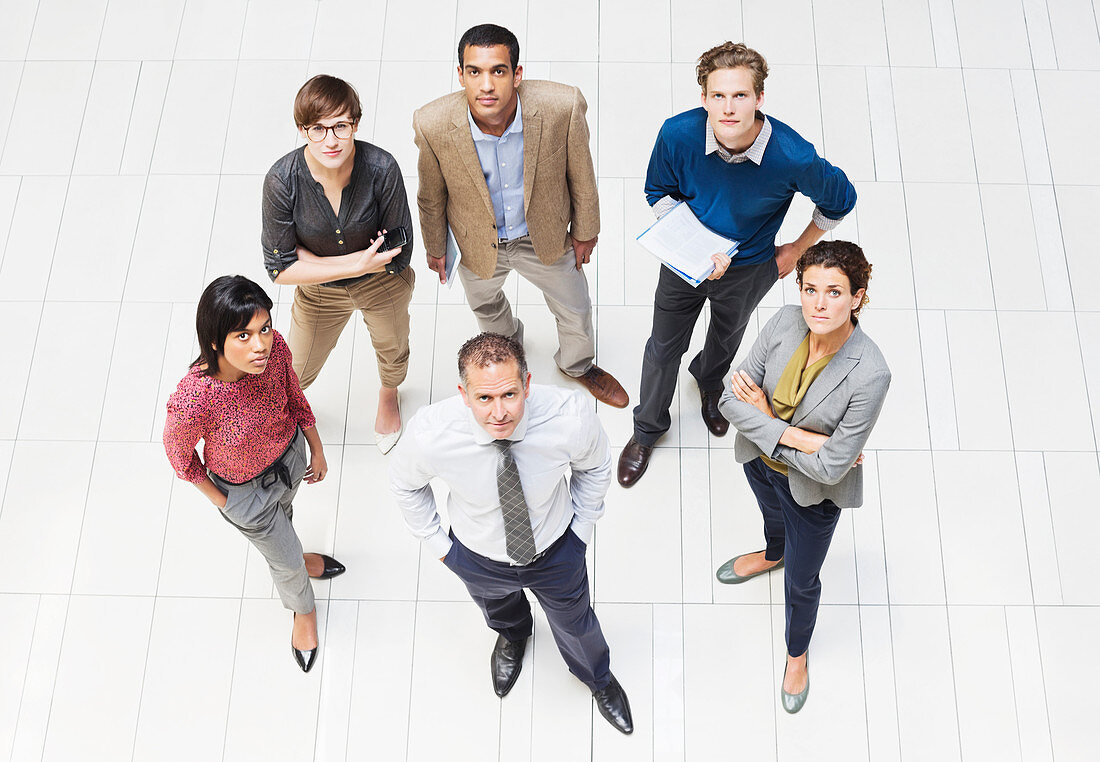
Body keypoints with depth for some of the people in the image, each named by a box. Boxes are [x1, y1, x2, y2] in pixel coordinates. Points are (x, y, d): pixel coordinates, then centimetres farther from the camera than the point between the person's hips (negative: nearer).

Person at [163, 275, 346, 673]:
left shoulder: (273, 347, -30)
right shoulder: (192, 401, -43)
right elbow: (178, 452, -20)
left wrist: (316, 448, 6)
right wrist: (219, 499, -6)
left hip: (289, 452, 3)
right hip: (244, 488, -3)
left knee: (281, 518, 37)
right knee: (287, 559, 23)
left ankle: (286, 556, 72)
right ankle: (303, 609, 58)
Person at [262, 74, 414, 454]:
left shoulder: (381, 169, -33)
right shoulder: (282, 180, -32)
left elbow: (399, 255, -25)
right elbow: (280, 268, -24)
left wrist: (308, 255, -26)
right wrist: (355, 264, -32)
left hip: (383, 286, 0)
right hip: (319, 292, 0)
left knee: (392, 351, 30)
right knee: (294, 375, 22)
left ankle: (388, 395, 66)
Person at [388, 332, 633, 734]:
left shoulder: (571, 419, -37)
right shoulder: (430, 436, -38)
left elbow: (595, 466, -10)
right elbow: (404, 482, -11)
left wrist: (582, 527, -4)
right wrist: (436, 542, -5)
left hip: (557, 551, 0)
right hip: (478, 558, 0)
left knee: (575, 624, 30)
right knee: (497, 608, 36)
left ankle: (597, 678, 68)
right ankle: (512, 635, 77)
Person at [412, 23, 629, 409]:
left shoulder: (562, 107, -32)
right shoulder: (433, 125, -31)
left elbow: (580, 174, -12)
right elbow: (432, 196, -10)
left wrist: (585, 232, 1)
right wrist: (435, 247, 5)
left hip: (544, 237, 0)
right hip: (479, 243, 0)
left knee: (576, 310, 22)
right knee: (484, 305, 30)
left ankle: (578, 365, 59)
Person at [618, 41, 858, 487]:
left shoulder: (793, 158, -35)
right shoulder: (678, 135, -31)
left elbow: (840, 200, -13)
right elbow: (659, 193, -10)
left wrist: (797, 249, -3)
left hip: (748, 269, 0)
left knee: (728, 338, 30)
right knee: (664, 347, 18)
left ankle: (709, 382, 68)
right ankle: (648, 428, 48)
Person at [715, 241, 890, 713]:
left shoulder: (870, 374, -36)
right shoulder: (785, 323, -23)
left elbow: (829, 467, -30)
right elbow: (732, 401, -19)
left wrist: (765, 418, -22)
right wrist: (796, 436, -29)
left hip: (814, 492, -4)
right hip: (760, 463, 4)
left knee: (801, 583, 20)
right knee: (773, 516, 37)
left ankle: (797, 652, 52)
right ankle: (774, 554, 74)